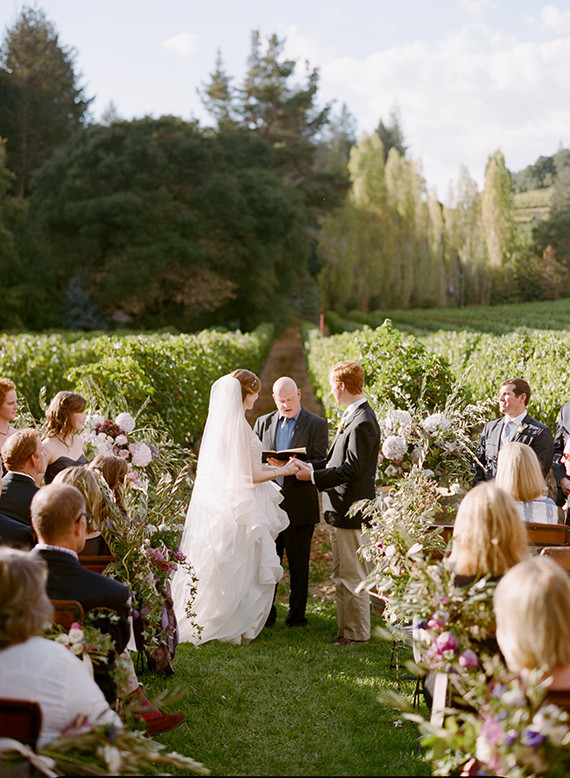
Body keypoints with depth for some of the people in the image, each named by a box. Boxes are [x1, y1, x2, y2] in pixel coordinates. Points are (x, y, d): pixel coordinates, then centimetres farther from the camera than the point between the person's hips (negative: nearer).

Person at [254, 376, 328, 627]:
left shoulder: (316, 425, 2)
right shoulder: (263, 423, 14)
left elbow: (320, 465, -6)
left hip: (300, 506, -3)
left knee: (299, 565, 4)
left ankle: (297, 615, 15)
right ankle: (265, 614, 17)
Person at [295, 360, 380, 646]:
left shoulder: (363, 422, -20)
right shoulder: (351, 416, 13)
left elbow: (352, 469, -23)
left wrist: (313, 476, -17)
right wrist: (310, 466, 7)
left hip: (351, 510, -11)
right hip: (342, 509, 11)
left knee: (352, 577, -1)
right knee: (341, 576, 17)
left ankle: (357, 634, 9)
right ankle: (346, 629, 26)